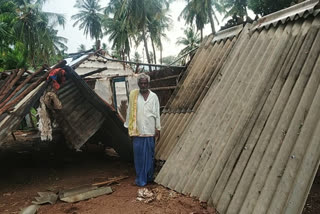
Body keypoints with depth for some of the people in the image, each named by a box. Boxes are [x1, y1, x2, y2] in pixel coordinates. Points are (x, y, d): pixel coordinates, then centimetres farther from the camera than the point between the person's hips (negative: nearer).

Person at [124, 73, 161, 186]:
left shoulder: (154, 96, 3)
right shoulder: (133, 95, 1)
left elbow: (157, 114, 5)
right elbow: (129, 112, 4)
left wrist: (158, 129, 2)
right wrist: (129, 128, 3)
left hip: (150, 131, 1)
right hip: (137, 131, 0)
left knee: (149, 155, 9)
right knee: (139, 155, 4)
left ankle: (149, 177, 24)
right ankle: (140, 179, 15)